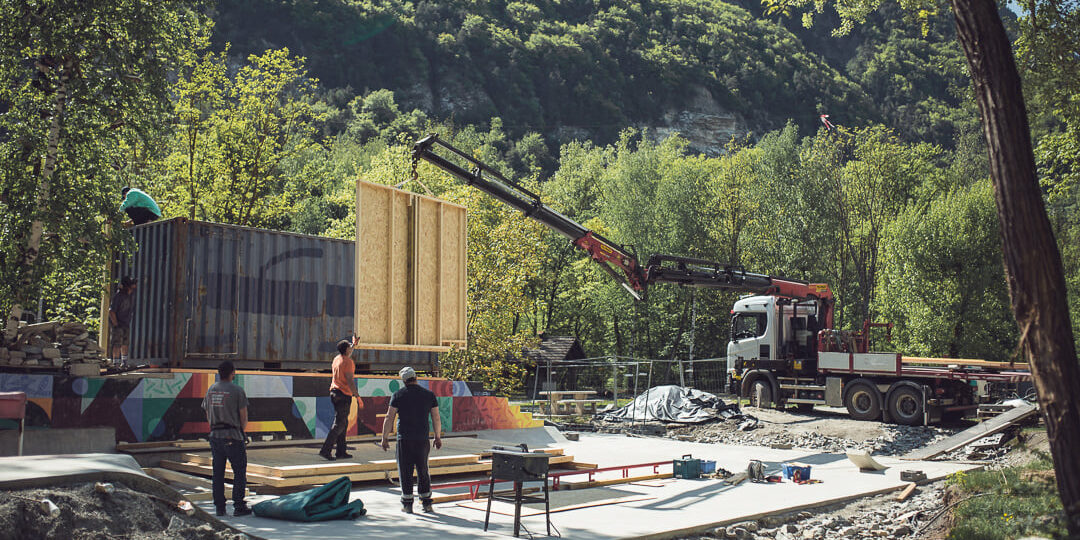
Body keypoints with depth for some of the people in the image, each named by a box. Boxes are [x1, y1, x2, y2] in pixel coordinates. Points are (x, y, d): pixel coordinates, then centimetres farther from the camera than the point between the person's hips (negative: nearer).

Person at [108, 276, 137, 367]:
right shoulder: (118, 296, -23)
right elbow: (111, 312, -21)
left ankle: (125, 363, 23)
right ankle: (116, 364, -7)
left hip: (126, 323, 8)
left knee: (125, 343, 14)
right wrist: (116, 324, -19)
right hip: (117, 323, -8)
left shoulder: (132, 293, -1)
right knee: (117, 345, -9)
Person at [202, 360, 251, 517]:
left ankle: (219, 507, 12)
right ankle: (239, 506, 0)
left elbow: (208, 416, 13)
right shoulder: (237, 391, -10)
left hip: (215, 435, 6)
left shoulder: (210, 390, 8)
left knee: (218, 473, 10)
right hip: (233, 436, -6)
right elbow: (244, 417, -6)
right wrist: (241, 431, 11)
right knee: (239, 472, 2)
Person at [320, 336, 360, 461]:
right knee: (339, 424, -7)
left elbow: (347, 354, 37)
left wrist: (354, 344, 50)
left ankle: (341, 451, 16)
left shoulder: (337, 359, 12)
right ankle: (325, 450, -12)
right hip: (344, 395, -9)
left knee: (343, 423, 15)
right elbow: (350, 381, -19)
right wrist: (356, 396, -17)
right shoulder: (348, 362, -13)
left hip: (335, 393, 9)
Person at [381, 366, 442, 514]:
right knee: (423, 470, 12)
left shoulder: (398, 395, -2)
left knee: (405, 471, 6)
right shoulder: (429, 395, 3)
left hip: (404, 439, -2)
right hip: (422, 439, 2)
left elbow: (389, 418, -3)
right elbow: (436, 419, 6)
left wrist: (385, 438, 4)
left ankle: (407, 504, 7)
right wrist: (438, 437, 16)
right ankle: (426, 503, 13)